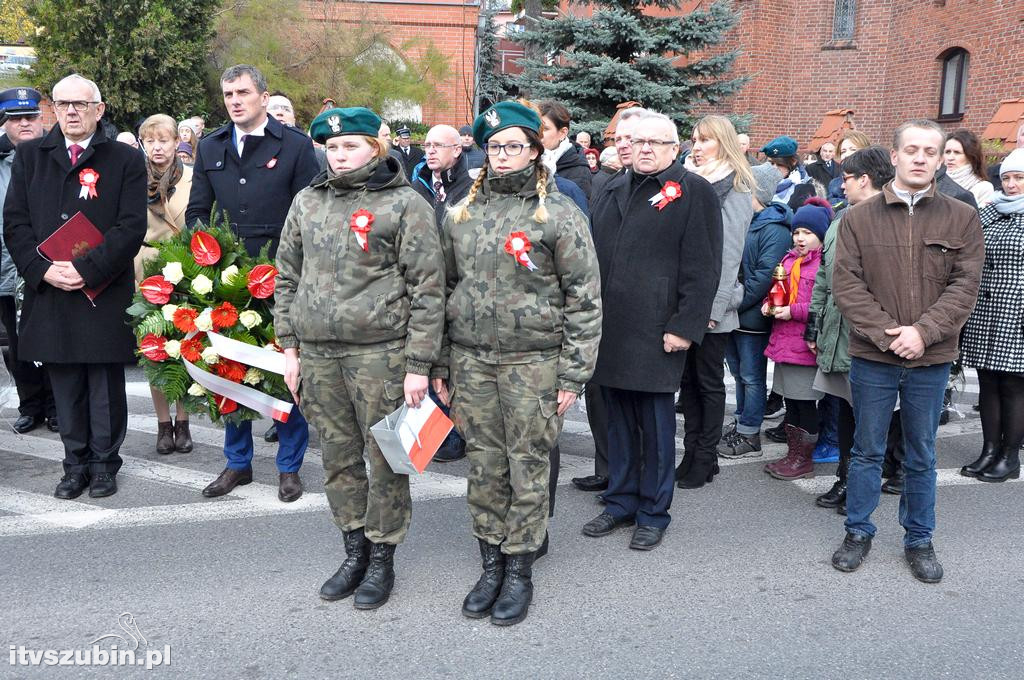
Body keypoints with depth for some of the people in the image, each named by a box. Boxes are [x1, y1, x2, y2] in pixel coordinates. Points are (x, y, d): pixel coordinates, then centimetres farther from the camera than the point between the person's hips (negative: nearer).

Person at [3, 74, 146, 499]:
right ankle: (75, 464, 22)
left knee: (106, 386, 6)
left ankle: (104, 463, 19)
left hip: (105, 293, -3)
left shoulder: (125, 160, 1)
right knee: (65, 388, 10)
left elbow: (131, 226, -8)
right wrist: (43, 269, -9)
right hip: (49, 292, 3)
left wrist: (87, 269, -16)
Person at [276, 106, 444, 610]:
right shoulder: (307, 202, 11)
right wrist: (289, 346, 10)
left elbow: (427, 289, -8)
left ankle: (381, 559, 20)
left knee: (385, 460, 4)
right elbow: (287, 277, 16)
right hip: (317, 352, 5)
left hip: (380, 351, -5)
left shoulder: (404, 204, -5)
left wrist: (418, 365, -11)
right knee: (338, 458, 14)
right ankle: (354, 551, 30)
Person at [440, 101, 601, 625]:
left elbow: (584, 299, -5)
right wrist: (439, 364, 11)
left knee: (528, 465, 4)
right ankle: (491, 565, 24)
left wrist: (573, 374, -8)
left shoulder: (558, 214, -4)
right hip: (471, 358, 4)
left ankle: (519, 571, 19)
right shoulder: (462, 213, 9)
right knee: (484, 464, 9)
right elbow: (445, 285, 14)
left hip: (533, 358, -4)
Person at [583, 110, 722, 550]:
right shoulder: (613, 190, 17)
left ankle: (653, 513, 17)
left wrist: (685, 326, -14)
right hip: (609, 330, 6)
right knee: (618, 421, 14)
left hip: (656, 332, -6)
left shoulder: (692, 192, -2)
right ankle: (620, 501, 28)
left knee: (656, 425, 4)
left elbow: (702, 267, -8)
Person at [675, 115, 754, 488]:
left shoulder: (736, 189, -5)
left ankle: (705, 458, 13)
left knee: (709, 381, 3)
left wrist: (714, 306, -15)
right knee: (688, 378, 10)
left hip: (711, 304, -6)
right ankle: (691, 453, 19)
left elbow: (730, 251, -12)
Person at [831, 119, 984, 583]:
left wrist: (922, 331, -16)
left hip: (931, 359, 1)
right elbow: (846, 284, -5)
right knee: (867, 450, 10)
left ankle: (919, 540, 27)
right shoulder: (859, 218, 0)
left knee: (921, 456, 12)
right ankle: (858, 532, 26)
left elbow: (965, 286, -4)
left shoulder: (962, 219, 2)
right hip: (872, 356, 0)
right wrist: (886, 333, -15)